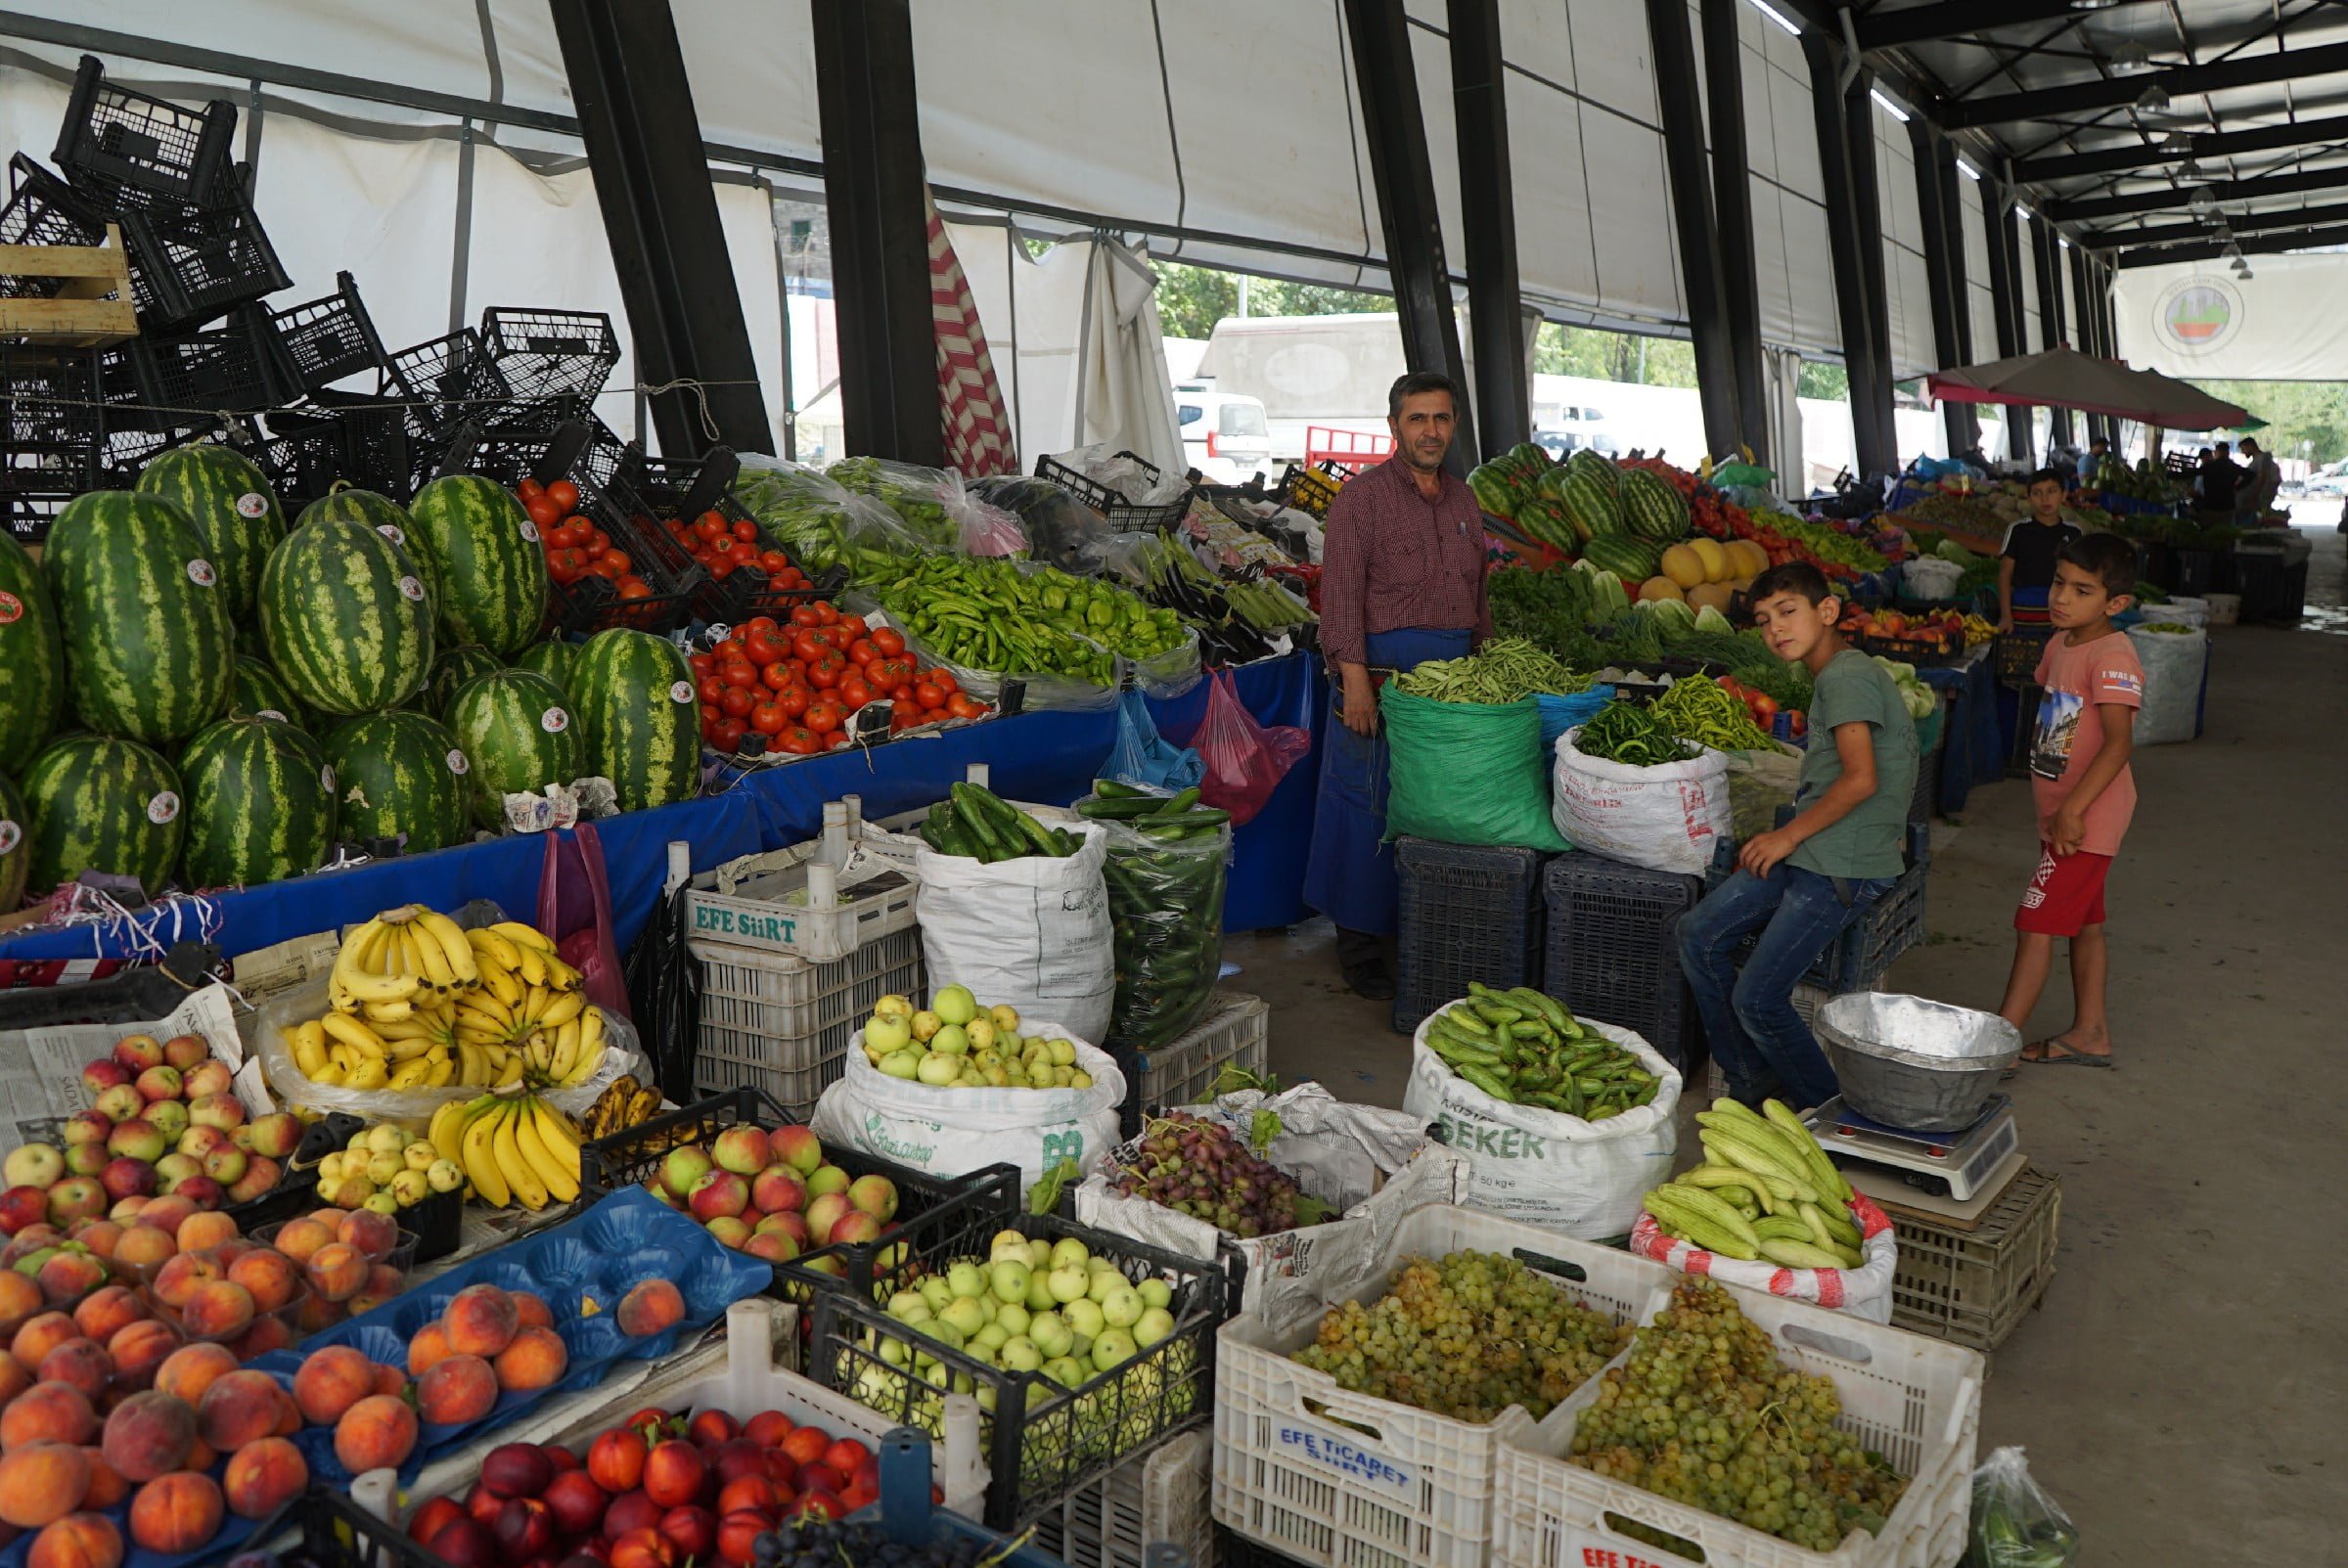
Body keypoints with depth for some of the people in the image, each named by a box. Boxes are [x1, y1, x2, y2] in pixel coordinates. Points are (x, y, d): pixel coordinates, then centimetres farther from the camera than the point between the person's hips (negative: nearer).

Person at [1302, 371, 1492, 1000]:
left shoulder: (1462, 500, 16)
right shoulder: (1361, 499, -5)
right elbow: (1341, 596, -11)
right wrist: (1355, 678, -19)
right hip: (1382, 671, -6)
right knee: (1369, 811, -1)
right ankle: (1361, 947, 10)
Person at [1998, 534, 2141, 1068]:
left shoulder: (2112, 657, -21)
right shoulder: (2062, 643, 8)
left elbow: (2119, 742, -29)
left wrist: (2073, 809, -33)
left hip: (2086, 818, -9)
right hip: (2060, 812, 9)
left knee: (2034, 924, -7)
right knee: (2083, 923, 17)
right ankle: (2089, 1034, 28)